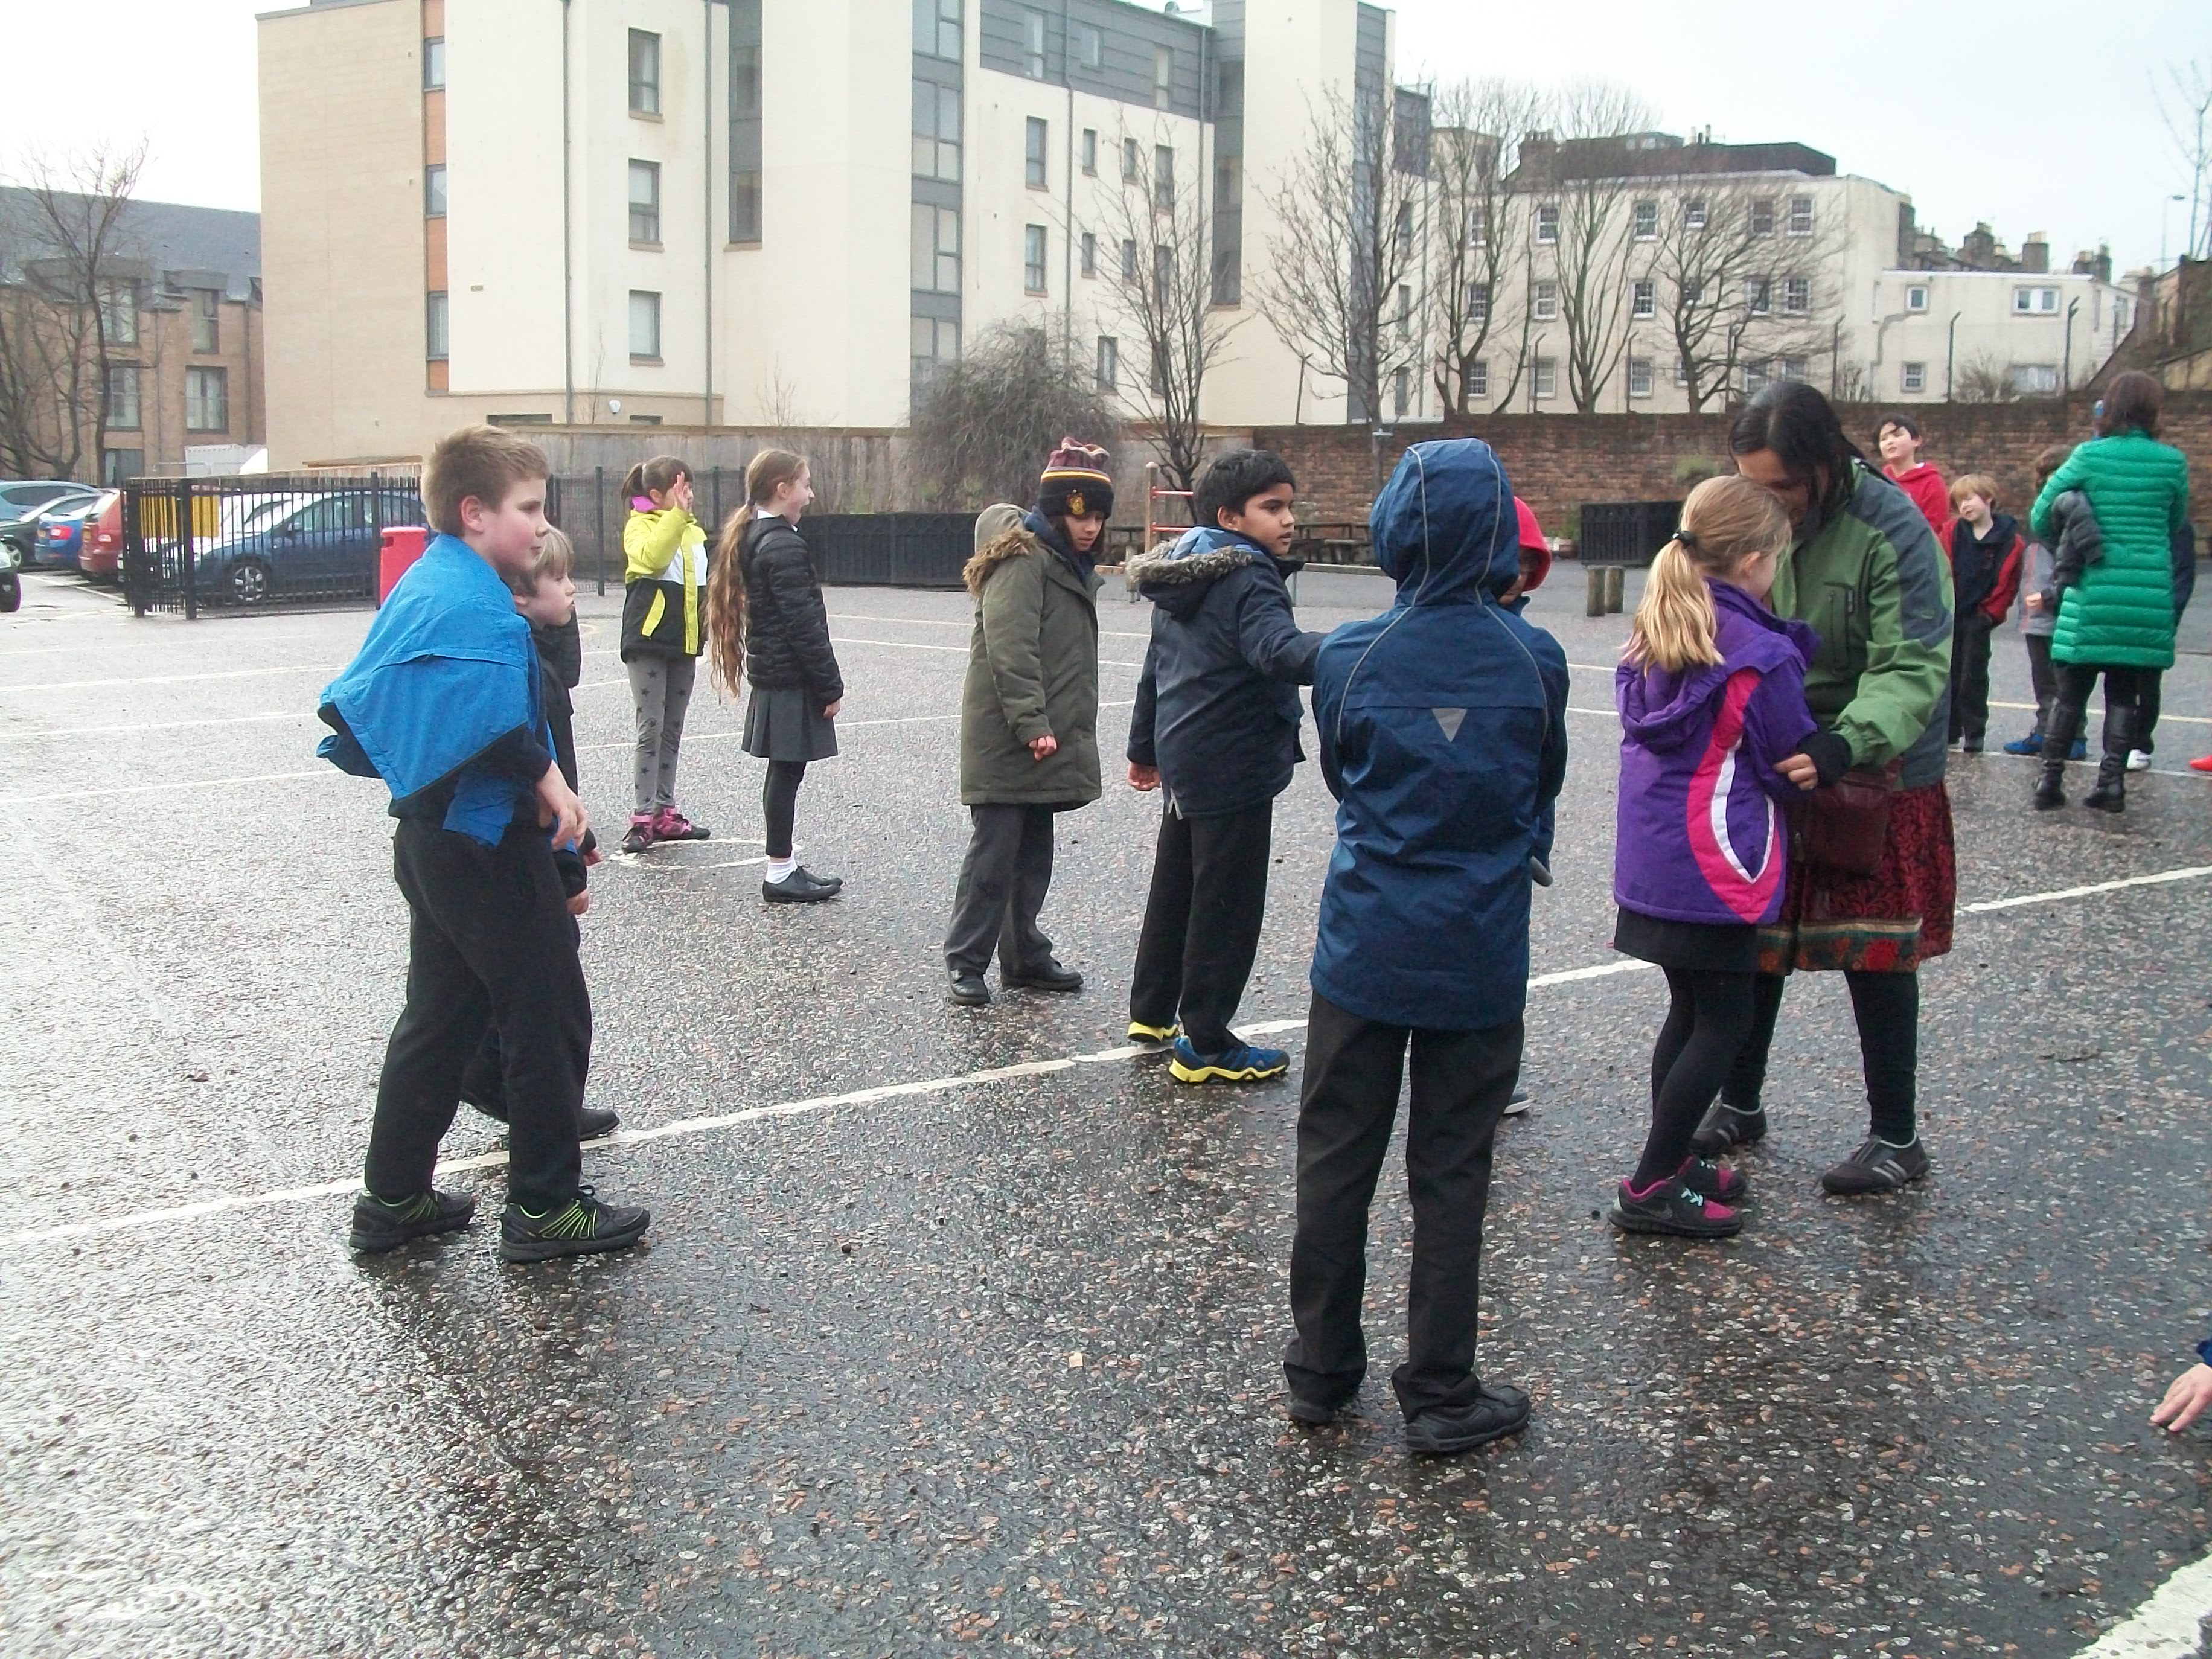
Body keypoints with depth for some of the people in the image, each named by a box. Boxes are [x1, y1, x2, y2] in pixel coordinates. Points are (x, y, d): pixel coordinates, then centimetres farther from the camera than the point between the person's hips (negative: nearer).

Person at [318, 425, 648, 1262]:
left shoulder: (421, 584, 13)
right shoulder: (477, 600, -18)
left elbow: (362, 697, 19)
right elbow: (490, 718, -33)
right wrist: (548, 780, -22)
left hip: (431, 833, 10)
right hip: (488, 840, -10)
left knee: (439, 1018, 18)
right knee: (550, 1019, 2)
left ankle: (393, 1199, 25)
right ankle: (546, 1207, 10)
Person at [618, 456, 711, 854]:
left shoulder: (694, 531, 13)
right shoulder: (640, 525, -6)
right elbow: (651, 557, -28)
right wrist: (676, 515, -25)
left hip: (685, 641, 7)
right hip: (649, 640, -7)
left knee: (672, 732, 11)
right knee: (651, 730, -7)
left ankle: (664, 812, 18)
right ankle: (642, 817, -4)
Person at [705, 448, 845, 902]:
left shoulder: (750, 537, 13)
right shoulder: (784, 546, -18)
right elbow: (805, 624, -20)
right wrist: (830, 686, -15)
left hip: (770, 673, 10)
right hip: (792, 678, -10)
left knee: (783, 771, 15)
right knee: (787, 771, -4)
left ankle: (785, 861, 23)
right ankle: (780, 873, 2)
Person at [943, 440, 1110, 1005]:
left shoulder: (1071, 564, 16)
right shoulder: (1023, 560, -14)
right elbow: (1010, 651, -22)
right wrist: (1033, 725, -26)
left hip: (1046, 740, 9)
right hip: (1007, 742, -9)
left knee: (1033, 854, 15)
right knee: (994, 853, -5)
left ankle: (1025, 956, 24)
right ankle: (965, 962, 4)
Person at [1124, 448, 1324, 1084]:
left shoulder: (1181, 577, 11)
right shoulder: (1248, 581, -19)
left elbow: (1155, 668, 20)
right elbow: (1277, 648, -40)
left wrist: (1144, 748, 30)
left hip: (1182, 761, 10)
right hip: (1233, 768, -9)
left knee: (1175, 888, 21)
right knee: (1226, 906, 0)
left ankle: (1151, 1012, 34)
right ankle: (1205, 1044, 7)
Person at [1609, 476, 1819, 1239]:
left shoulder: (1654, 636, 5)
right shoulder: (1760, 655, -17)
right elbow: (1796, 768, -10)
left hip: (1652, 857, 8)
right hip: (1717, 864, -8)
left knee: (1690, 1011, 20)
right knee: (1723, 1024, 3)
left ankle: (1668, 1163, 28)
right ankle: (1651, 1189, 6)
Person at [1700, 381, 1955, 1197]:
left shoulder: (1892, 528, -20)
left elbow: (1913, 668, -23)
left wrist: (1847, 742, -40)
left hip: (1878, 777, -4)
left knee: (1875, 957, 3)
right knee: (1752, 942, 12)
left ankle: (1896, 1136, 18)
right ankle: (1739, 1104, 31)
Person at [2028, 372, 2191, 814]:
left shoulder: (2090, 456, -5)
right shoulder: (2173, 462, 0)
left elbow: (2041, 515, -1)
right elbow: (2175, 523, 14)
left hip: (2095, 591, -1)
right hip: (2149, 594, 1)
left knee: (2073, 691, 6)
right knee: (2123, 692, 9)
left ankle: (2051, 781, 7)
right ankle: (2112, 781, 4)